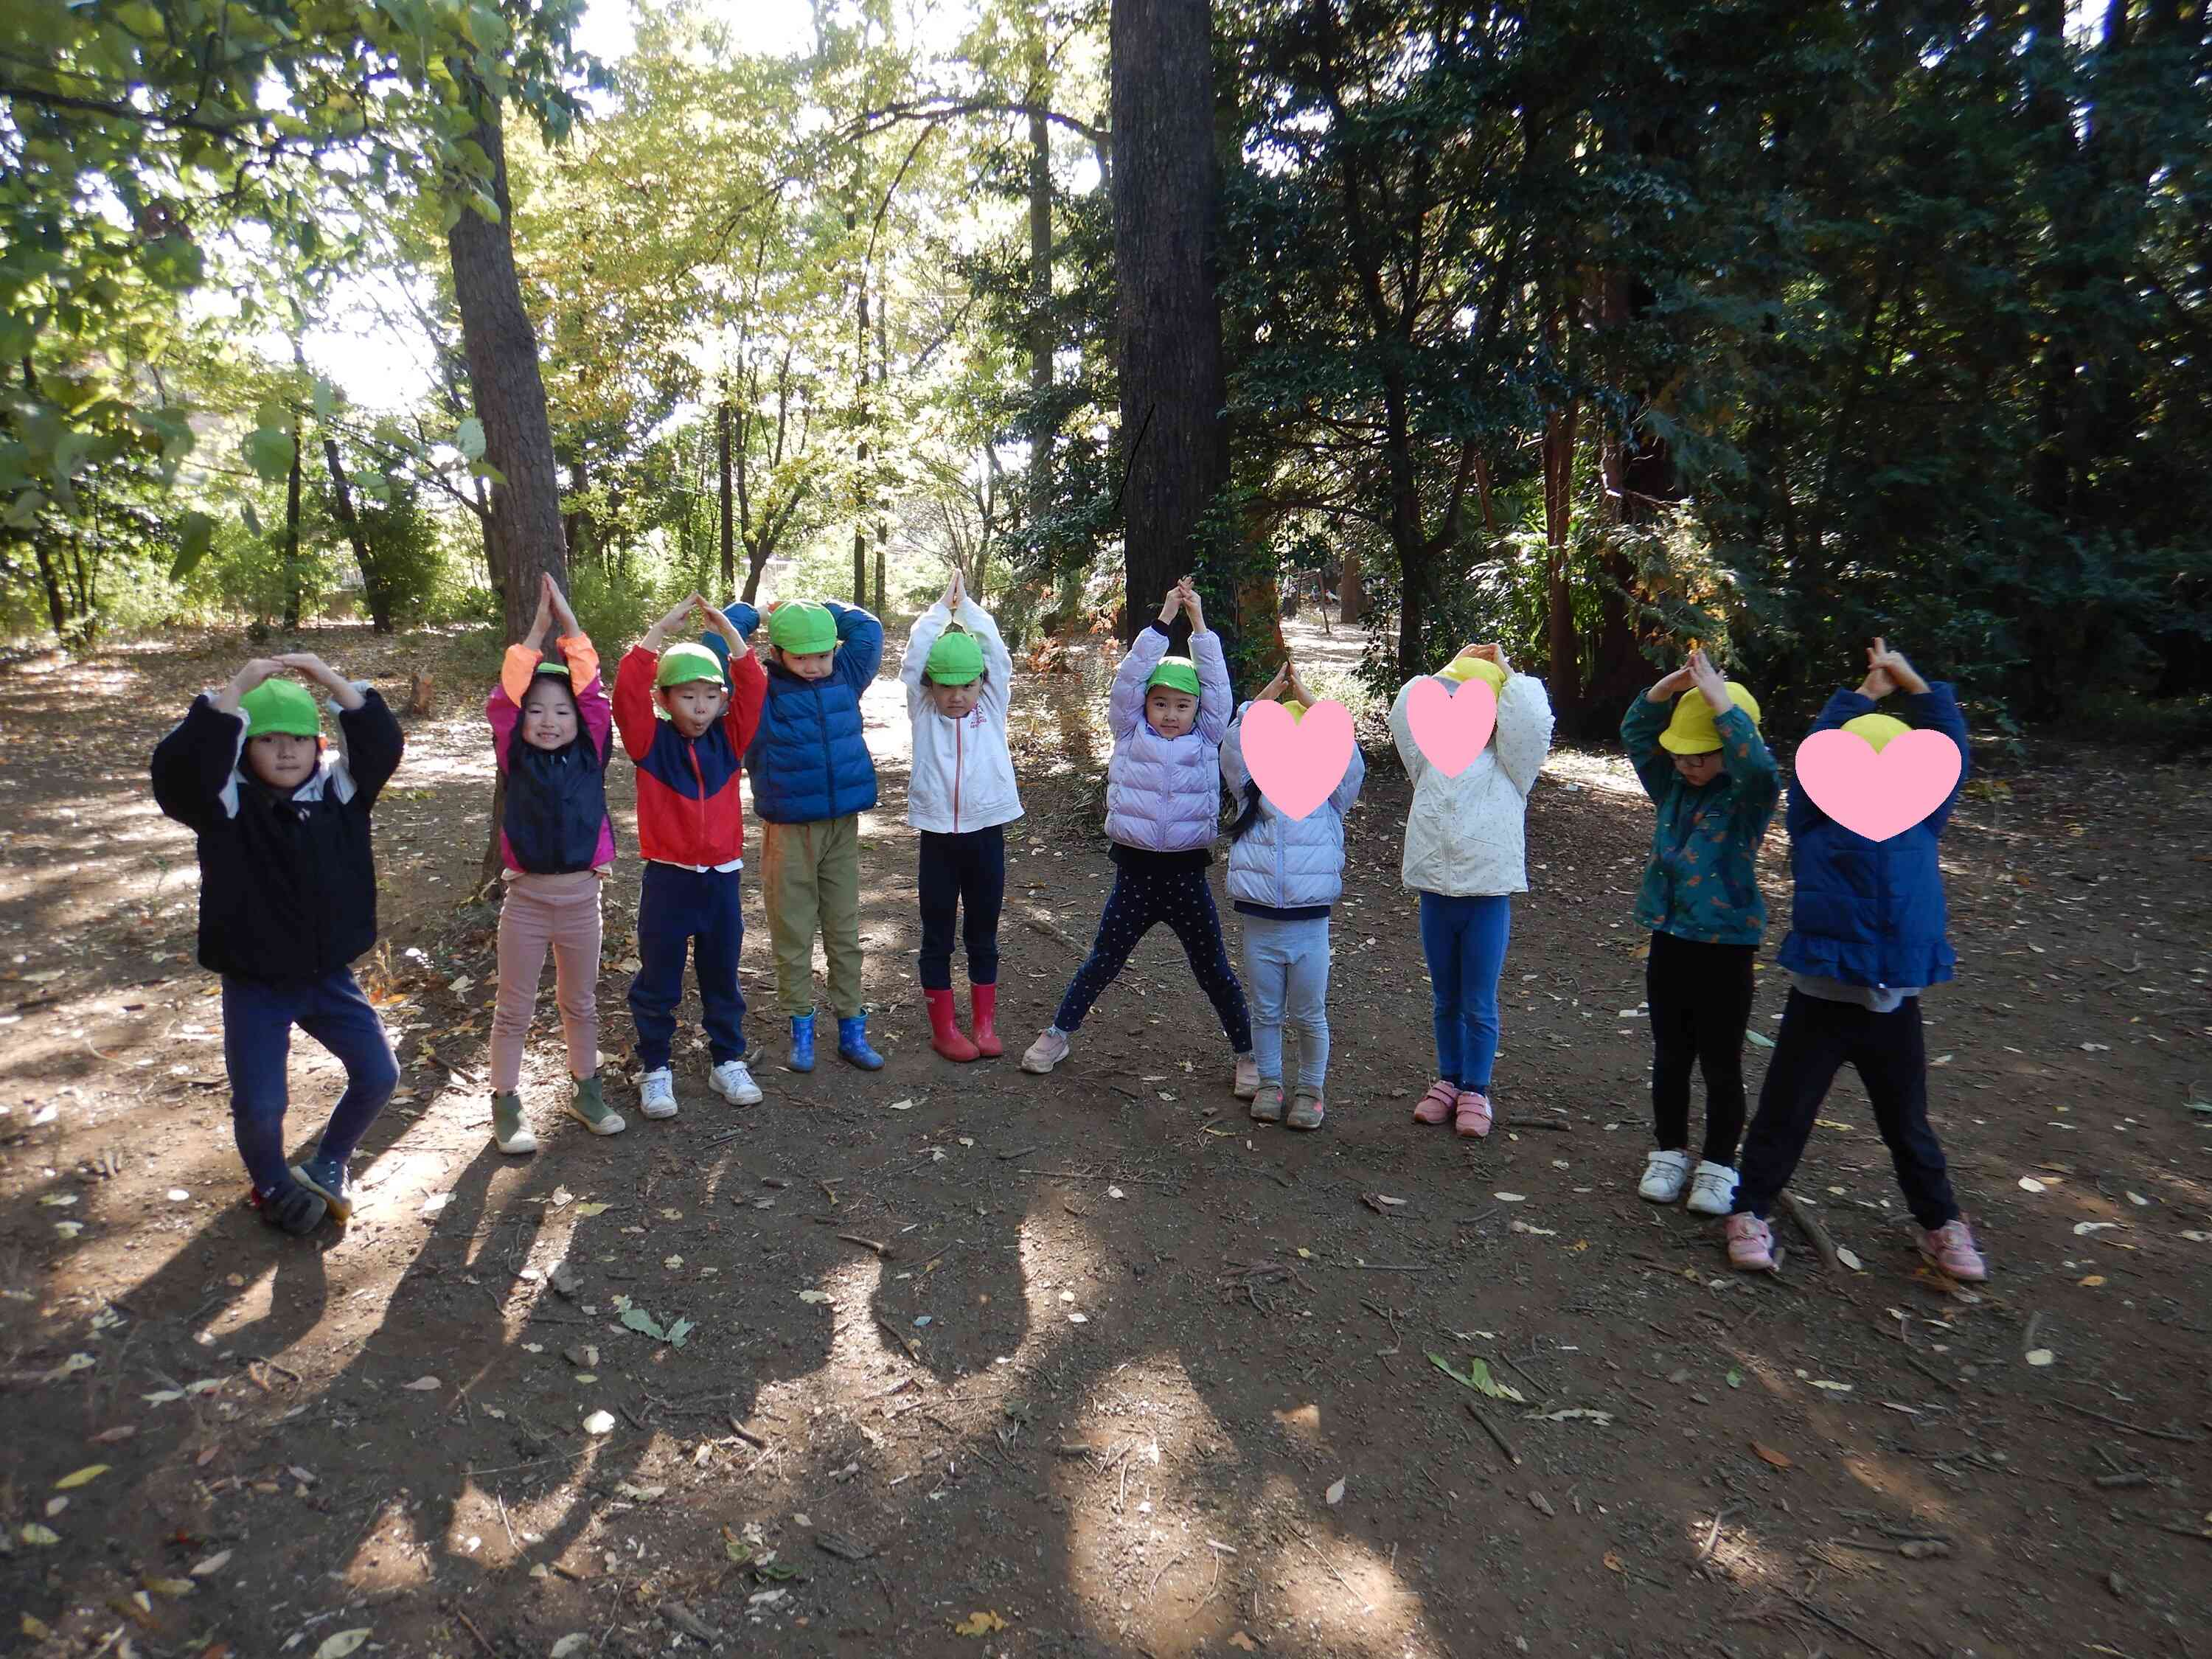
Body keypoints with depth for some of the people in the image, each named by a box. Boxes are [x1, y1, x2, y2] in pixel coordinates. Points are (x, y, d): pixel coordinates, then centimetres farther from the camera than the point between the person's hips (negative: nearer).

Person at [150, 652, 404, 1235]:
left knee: (378, 1076, 2)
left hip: (329, 974, 3)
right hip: (255, 983, -3)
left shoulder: (338, 789, -3)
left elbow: (384, 746, -19)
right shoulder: (226, 803, -11)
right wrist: (233, 692, -38)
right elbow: (177, 767, -32)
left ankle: (327, 1164, 30)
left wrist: (331, 679, -29)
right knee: (260, 1104, -4)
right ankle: (273, 1184, 29)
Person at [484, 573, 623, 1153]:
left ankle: (585, 1091, 32)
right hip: (527, 896, -2)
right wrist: (537, 629, -10)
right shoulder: (515, 758, -3)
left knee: (581, 1002, 17)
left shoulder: (589, 754, -1)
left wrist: (569, 622, -6)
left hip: (581, 895, 2)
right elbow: (503, 700, -12)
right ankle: (505, 1105, 20)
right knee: (515, 1009, 8)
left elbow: (593, 694, -8)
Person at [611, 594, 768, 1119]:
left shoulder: (728, 740, 3)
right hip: (668, 878, -2)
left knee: (722, 978, 14)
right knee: (657, 981, 8)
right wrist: (661, 630, -21)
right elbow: (627, 692, -19)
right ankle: (655, 1070, 22)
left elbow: (753, 691, -7)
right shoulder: (651, 741, -4)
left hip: (723, 877, 3)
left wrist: (728, 631, -14)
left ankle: (728, 1062, 28)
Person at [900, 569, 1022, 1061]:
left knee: (983, 934, 12)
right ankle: (943, 1027, 19)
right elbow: (914, 657, -6)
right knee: (937, 936, 8)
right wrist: (942, 606, 0)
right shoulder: (923, 713, 3)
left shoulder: (992, 708, 5)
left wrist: (967, 604, 2)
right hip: (938, 836, -1)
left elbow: (997, 654, -3)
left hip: (986, 833, 1)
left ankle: (985, 1022, 24)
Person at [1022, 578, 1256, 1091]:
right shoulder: (1130, 733, 3)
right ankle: (1059, 1033, 28)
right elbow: (1128, 678, -6)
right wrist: (1163, 620, -9)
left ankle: (1246, 1054, 22)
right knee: (1102, 961, 11)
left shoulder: (1207, 739, 5)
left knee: (1214, 970, 8)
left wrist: (1198, 621, -5)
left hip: (1187, 872, 0)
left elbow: (1217, 685, -3)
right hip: (1135, 871, 0)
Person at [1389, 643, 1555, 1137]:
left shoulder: (1508, 764, 0)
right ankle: (1449, 1081, 30)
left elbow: (1532, 721, -16)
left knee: (1479, 1005, 5)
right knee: (1445, 1000, 16)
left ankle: (1475, 1091, 19)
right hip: (1435, 891, 3)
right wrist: (1451, 670, 7)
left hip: (1488, 896, -3)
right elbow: (1405, 714, 2)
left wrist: (1507, 674, -1)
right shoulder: (1433, 758, 9)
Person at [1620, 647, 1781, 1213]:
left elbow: (1759, 765, -32)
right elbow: (1635, 733, -1)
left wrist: (1719, 698, -30)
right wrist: (1670, 686, -17)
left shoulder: (1750, 795, -10)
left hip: (1725, 945, -5)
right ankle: (1669, 1152, 29)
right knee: (1670, 1057, 15)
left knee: (1721, 1064, 7)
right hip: (1669, 937, 5)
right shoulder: (1672, 785, 4)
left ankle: (1719, 1165, 22)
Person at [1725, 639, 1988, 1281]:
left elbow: (1951, 755, 3)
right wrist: (1864, 695, -10)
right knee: (1785, 1112, 6)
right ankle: (1751, 1211, 18)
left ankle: (1940, 1222, 36)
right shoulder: (1815, 824, -4)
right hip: (1823, 999, -3)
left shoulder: (1920, 824, 7)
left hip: (1896, 1004, 4)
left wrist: (1914, 684, -1)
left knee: (1908, 1122, 19)